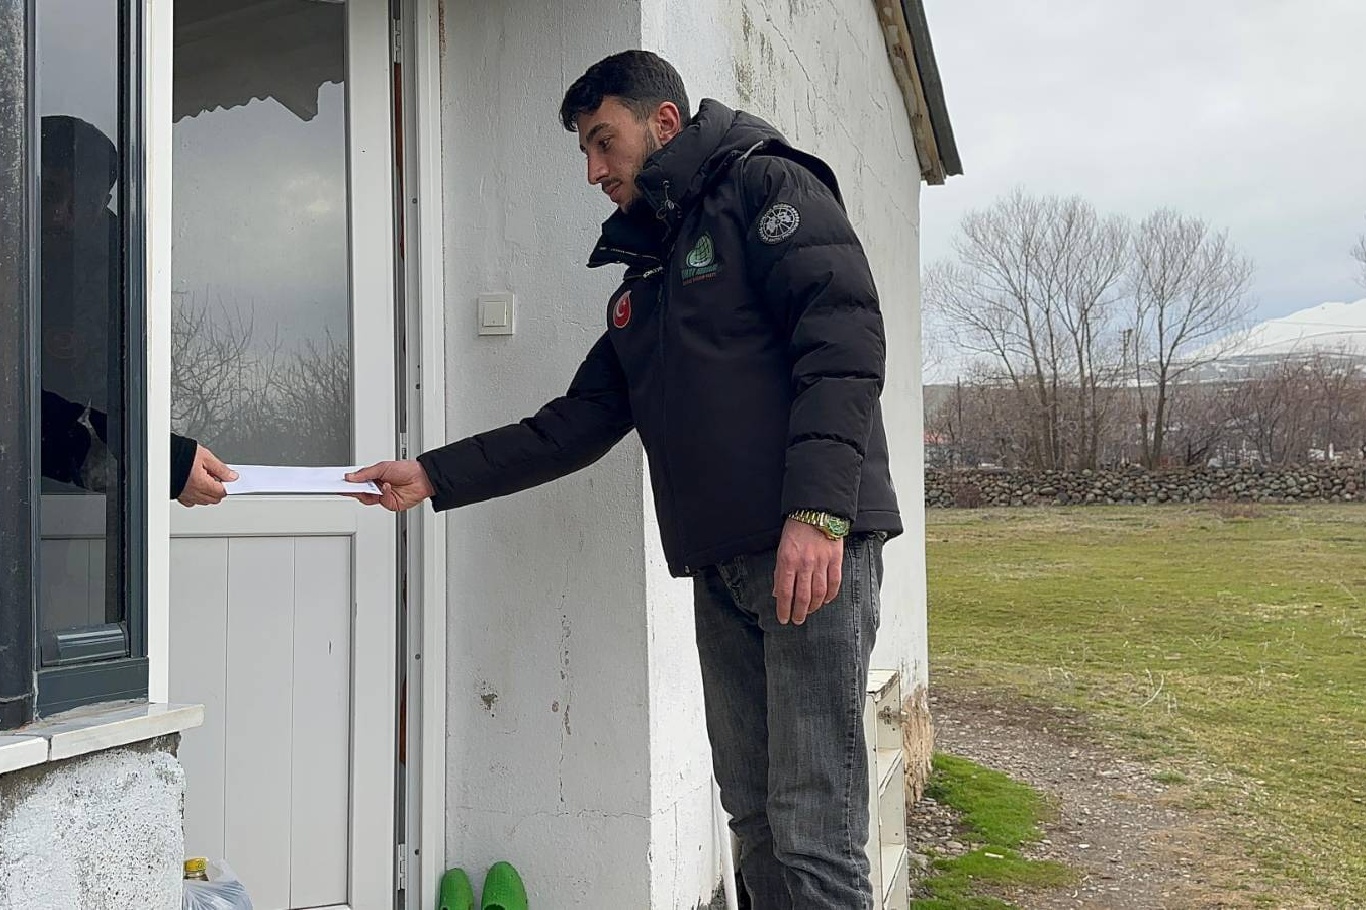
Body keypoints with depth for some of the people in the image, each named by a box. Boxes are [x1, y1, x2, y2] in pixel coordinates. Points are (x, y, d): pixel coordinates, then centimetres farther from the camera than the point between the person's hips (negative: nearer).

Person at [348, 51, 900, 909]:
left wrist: (817, 512, -23)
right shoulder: (643, 277, 25)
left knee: (813, 828, -9)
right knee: (752, 812, 10)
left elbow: (844, 340, -13)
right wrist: (435, 476, 17)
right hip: (721, 563, 8)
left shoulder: (768, 188, 1)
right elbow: (576, 424, 23)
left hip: (812, 547, -8)